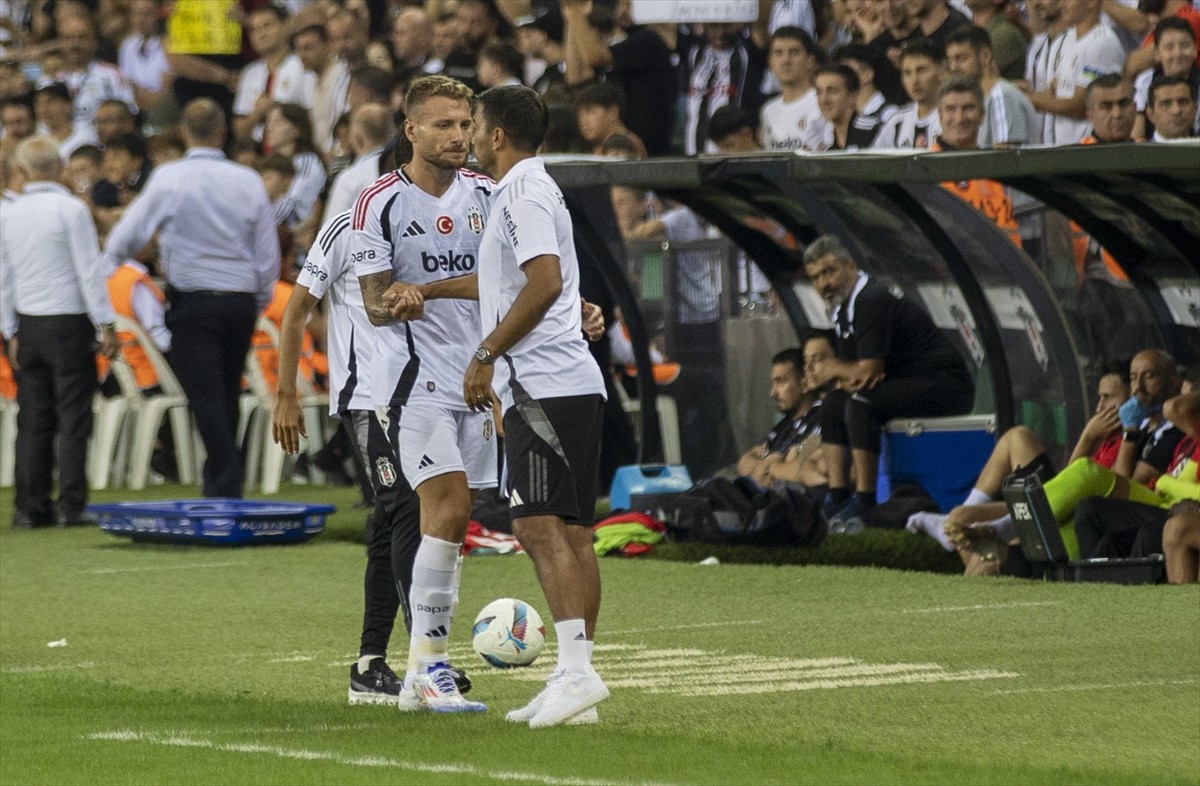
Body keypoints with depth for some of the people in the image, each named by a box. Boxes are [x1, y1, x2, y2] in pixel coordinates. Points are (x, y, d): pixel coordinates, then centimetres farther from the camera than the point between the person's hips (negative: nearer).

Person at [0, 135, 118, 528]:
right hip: (69, 323, -5)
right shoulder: (71, 209, -10)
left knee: (33, 420, 7)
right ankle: (71, 506, -3)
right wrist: (106, 324, -6)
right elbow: (90, 270, -11)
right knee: (73, 419, -1)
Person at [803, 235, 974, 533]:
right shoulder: (845, 307, 13)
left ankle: (864, 503, -24)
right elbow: (853, 378, 12)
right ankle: (837, 497, 3)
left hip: (946, 386, -11)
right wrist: (849, 378, -13)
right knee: (833, 405, 10)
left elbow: (868, 371, -22)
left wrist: (833, 369, -1)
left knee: (861, 404, -28)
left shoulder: (873, 300, -19)